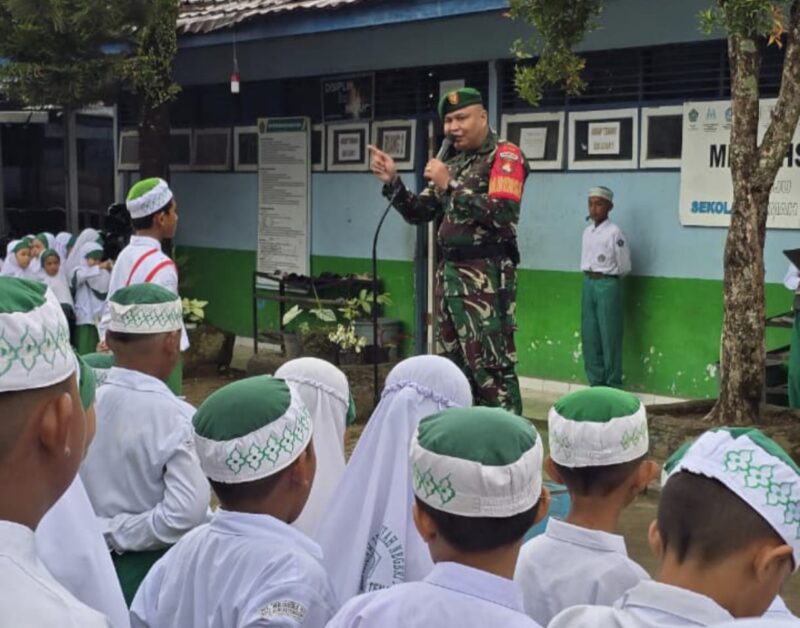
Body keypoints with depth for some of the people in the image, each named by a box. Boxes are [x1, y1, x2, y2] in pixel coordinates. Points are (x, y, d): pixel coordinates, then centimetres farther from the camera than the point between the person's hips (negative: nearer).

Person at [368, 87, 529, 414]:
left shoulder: (505, 156, -5)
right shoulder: (453, 163, 17)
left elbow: (503, 215, -19)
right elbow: (419, 214, 19)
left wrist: (450, 187, -17)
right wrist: (392, 182, 3)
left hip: (486, 276, -8)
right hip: (449, 273, 8)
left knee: (491, 369, -11)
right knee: (456, 368, 12)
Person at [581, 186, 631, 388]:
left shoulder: (614, 232, -11)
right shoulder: (587, 232, 9)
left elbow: (624, 267, -6)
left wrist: (607, 277, 6)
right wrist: (591, 278, 9)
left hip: (607, 285, -7)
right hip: (588, 284, 7)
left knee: (609, 338, -2)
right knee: (589, 337, 8)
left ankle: (613, 387, 5)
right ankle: (596, 383, 17)